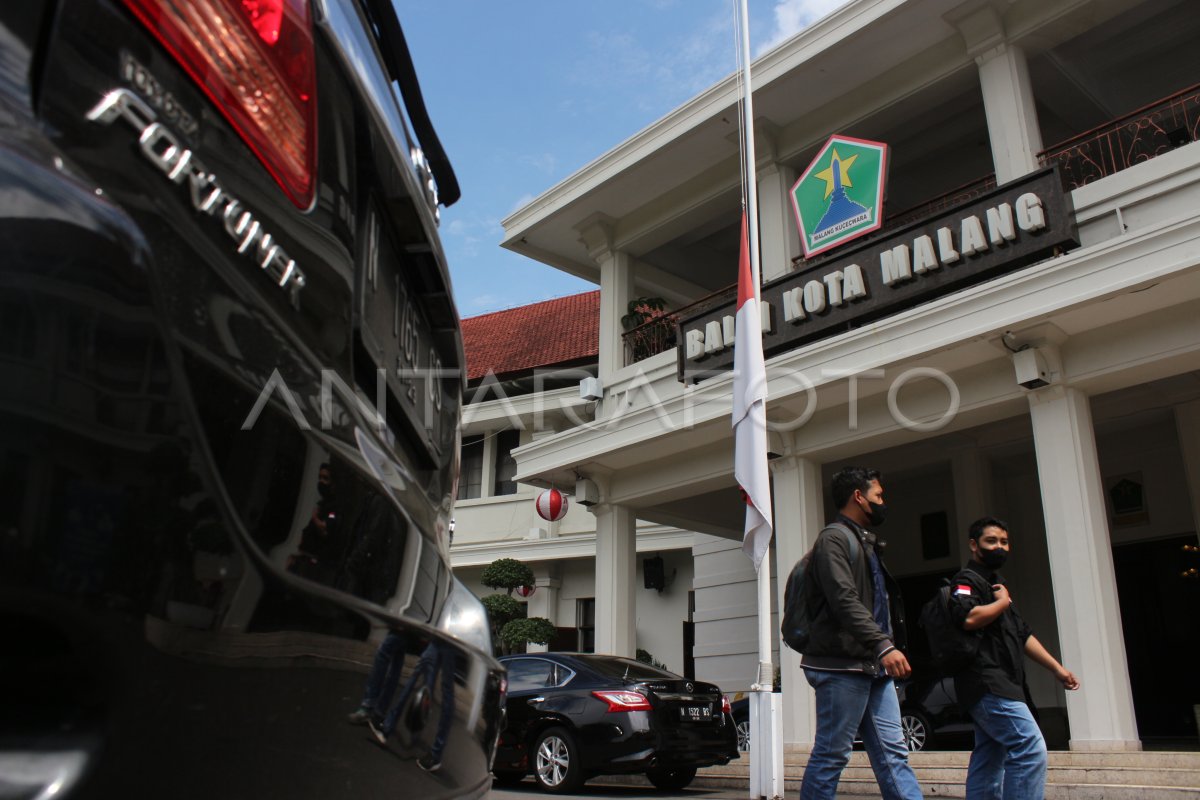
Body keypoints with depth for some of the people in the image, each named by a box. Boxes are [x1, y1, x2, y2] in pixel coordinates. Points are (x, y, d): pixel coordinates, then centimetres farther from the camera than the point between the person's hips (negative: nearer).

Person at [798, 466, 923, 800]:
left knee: (893, 753, 6)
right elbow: (845, 600, -21)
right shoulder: (834, 538, -8)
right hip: (843, 666, -9)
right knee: (831, 754, -4)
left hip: (874, 667, 9)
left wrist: (888, 649, 18)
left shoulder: (864, 542, 22)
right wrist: (884, 646, -29)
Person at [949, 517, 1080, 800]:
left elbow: (1023, 634, 27)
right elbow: (969, 618, -27)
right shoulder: (967, 579, -6)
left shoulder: (995, 584, 26)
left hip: (996, 687, 10)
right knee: (1031, 749, -17)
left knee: (989, 761, 8)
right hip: (988, 684, -10)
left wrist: (1057, 668, 21)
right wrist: (1002, 602, -10)